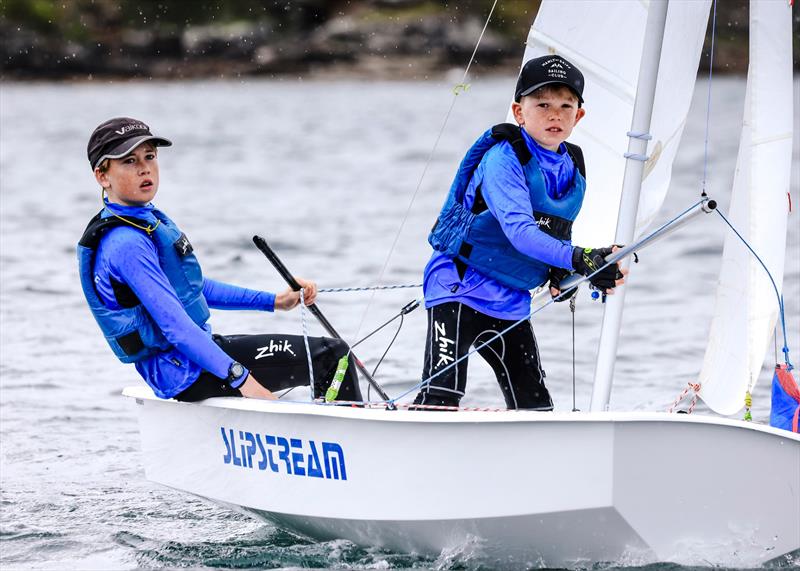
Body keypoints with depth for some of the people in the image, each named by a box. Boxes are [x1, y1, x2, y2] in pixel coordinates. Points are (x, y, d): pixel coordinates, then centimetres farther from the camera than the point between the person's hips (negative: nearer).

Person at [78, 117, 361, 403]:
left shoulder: (151, 220, 12)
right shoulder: (127, 243, -21)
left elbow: (196, 288, 21)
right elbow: (174, 325, -26)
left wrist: (274, 301, 15)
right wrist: (239, 377, -28)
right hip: (184, 373, -11)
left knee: (334, 350, 17)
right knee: (330, 356, -9)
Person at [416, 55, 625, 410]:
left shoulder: (573, 169, 6)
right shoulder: (503, 158, -16)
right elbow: (518, 229, -29)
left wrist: (560, 271, 4)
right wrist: (576, 259, -39)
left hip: (511, 301, 8)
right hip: (459, 287, -7)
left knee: (535, 407, 9)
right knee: (440, 396, -20)